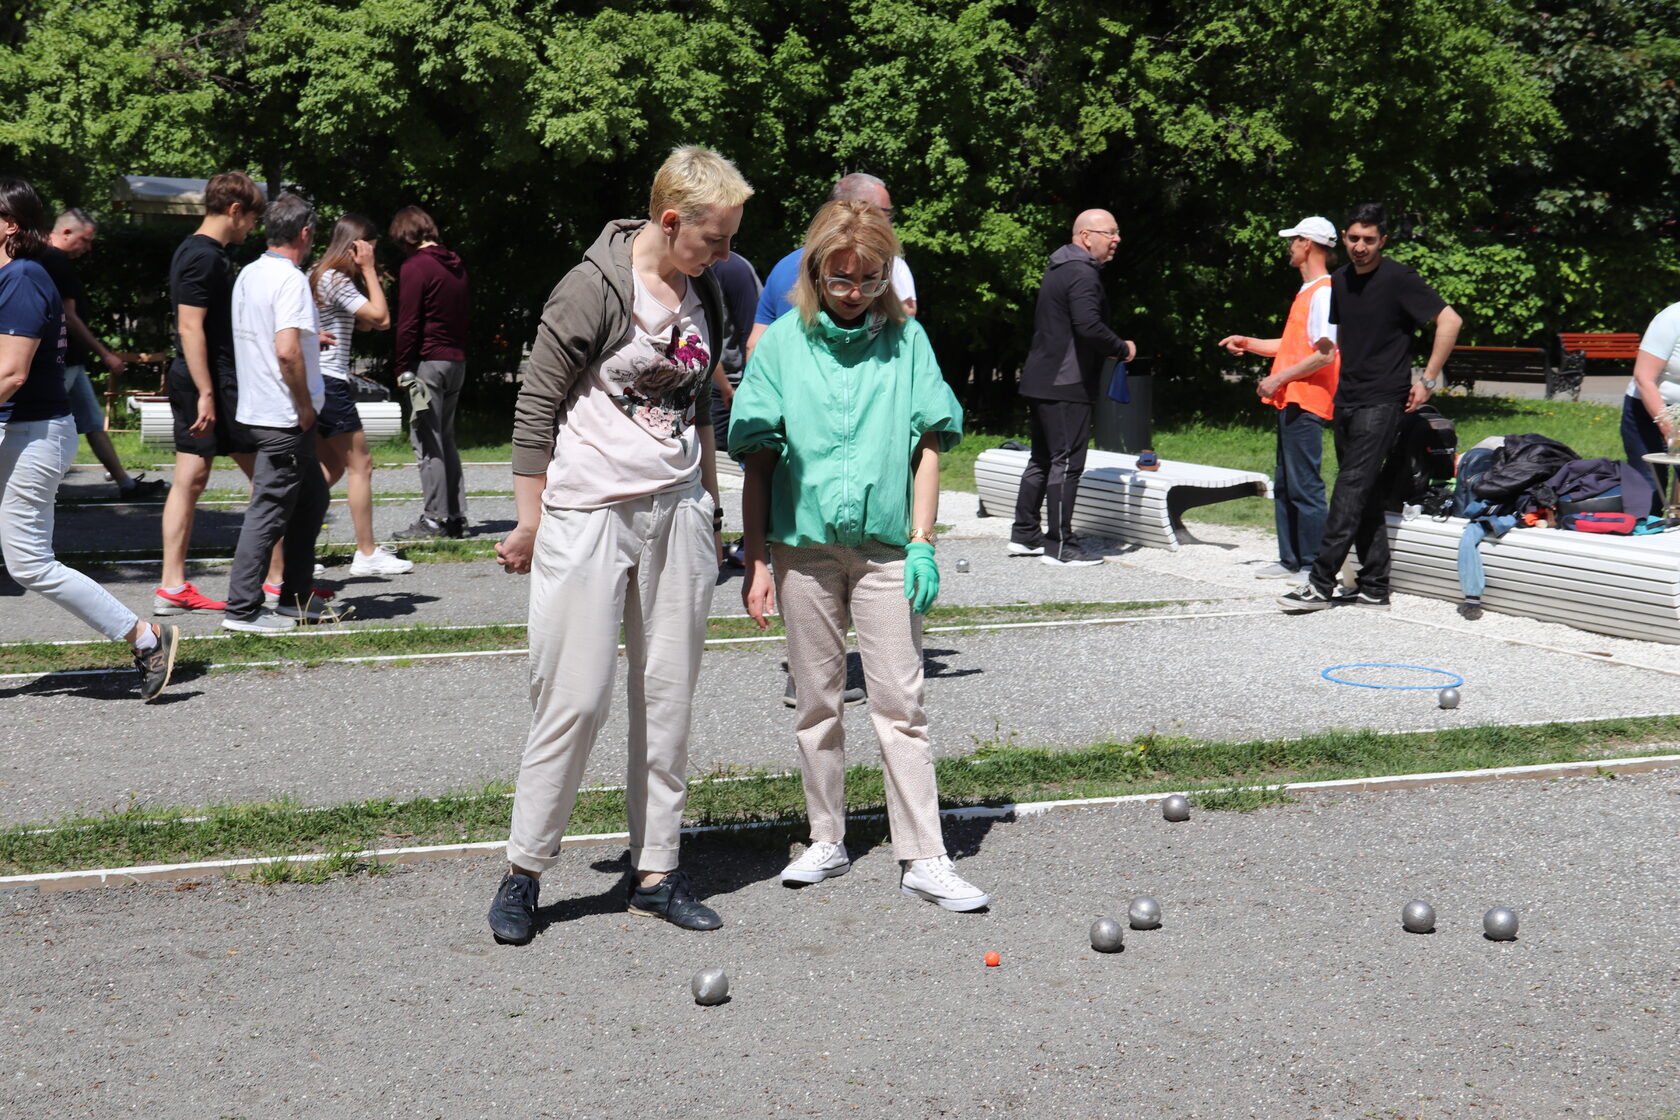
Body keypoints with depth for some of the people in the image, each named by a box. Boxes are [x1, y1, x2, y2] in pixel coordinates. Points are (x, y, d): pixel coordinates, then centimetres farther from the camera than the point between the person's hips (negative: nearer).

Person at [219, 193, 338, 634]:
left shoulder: (249, 274, 12)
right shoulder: (290, 279, -17)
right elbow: (287, 351, -27)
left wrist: (310, 336, 36)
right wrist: (306, 405, -16)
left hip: (257, 409, 10)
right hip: (284, 416, -10)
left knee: (312, 497, 18)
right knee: (269, 510, -5)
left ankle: (296, 599, 24)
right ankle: (242, 608, -1)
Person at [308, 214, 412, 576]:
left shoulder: (321, 275, 17)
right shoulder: (336, 280, -14)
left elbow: (366, 324, 18)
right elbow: (380, 316, -18)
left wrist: (367, 276, 12)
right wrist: (368, 271, -11)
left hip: (316, 381, 10)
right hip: (329, 381, -10)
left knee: (332, 467, 15)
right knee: (359, 465, -3)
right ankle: (368, 554, 0)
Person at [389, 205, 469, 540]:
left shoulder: (415, 267, -10)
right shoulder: (455, 265, 14)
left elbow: (408, 324, -13)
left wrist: (403, 369, -8)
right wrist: (458, 354, 18)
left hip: (428, 362, -8)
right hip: (457, 362, 8)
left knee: (427, 441, -5)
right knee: (446, 439, 14)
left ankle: (435, 518, -5)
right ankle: (456, 516, 13)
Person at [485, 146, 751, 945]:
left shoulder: (702, 294, 11)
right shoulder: (594, 289, -12)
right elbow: (536, 408, -8)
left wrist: (708, 501, 22)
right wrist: (531, 523, -7)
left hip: (677, 516, 7)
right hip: (588, 517, -7)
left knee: (668, 698, 8)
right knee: (575, 700, -6)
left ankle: (656, 872, 16)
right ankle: (523, 871, 8)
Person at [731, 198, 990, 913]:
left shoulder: (906, 339, 2)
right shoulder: (784, 343, 1)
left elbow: (927, 446, 3)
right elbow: (758, 458, 2)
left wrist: (921, 544, -4)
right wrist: (756, 559, -2)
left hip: (884, 546, -1)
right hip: (804, 545, 1)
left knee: (901, 701, -2)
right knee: (817, 701, 11)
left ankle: (923, 859, 0)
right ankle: (827, 842, 23)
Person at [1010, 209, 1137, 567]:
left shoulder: (1058, 269, 18)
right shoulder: (1082, 274, -15)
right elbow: (1089, 326, -28)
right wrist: (1123, 349, -12)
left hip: (1039, 383, 10)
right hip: (1067, 386, -10)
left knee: (1042, 459, 17)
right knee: (1067, 463, -6)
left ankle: (1025, 534, 22)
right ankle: (1059, 546, -4)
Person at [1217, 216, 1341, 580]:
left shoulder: (1324, 292, -13)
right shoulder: (1307, 291, 19)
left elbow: (1325, 354, -21)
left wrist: (1279, 378, -18)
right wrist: (1249, 344, 18)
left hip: (1306, 404, -11)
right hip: (1291, 401, 11)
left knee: (1305, 486, -8)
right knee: (1284, 485, 14)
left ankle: (1315, 566, -4)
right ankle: (1291, 559, 20)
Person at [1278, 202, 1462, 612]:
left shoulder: (1398, 279, -10)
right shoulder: (1340, 280, 12)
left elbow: (1450, 321, -13)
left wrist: (1428, 379, -13)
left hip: (1381, 401, -8)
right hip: (1346, 401, 8)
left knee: (1352, 488, -12)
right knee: (1366, 495, 8)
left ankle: (1320, 583, -14)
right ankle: (1374, 588, 12)